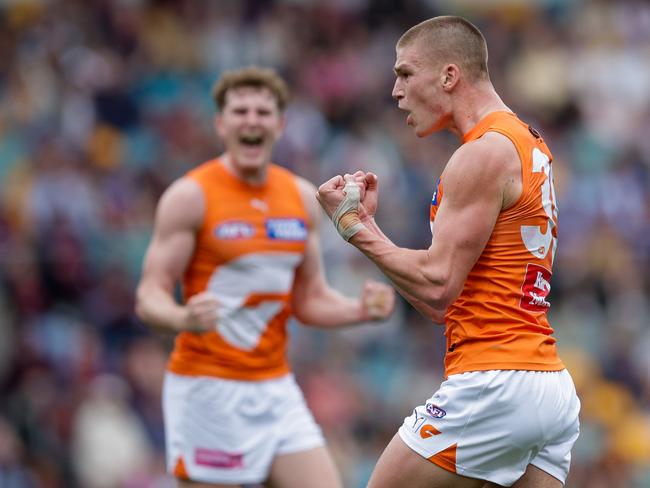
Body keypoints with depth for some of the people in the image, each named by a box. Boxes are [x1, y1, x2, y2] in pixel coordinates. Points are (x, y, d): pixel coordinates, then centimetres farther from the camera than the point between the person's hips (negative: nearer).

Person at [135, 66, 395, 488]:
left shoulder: (302, 197, 10)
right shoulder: (190, 196, -7)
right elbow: (149, 298, -10)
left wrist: (361, 310, -3)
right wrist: (184, 319, -32)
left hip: (277, 388, 6)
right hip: (207, 389, -5)